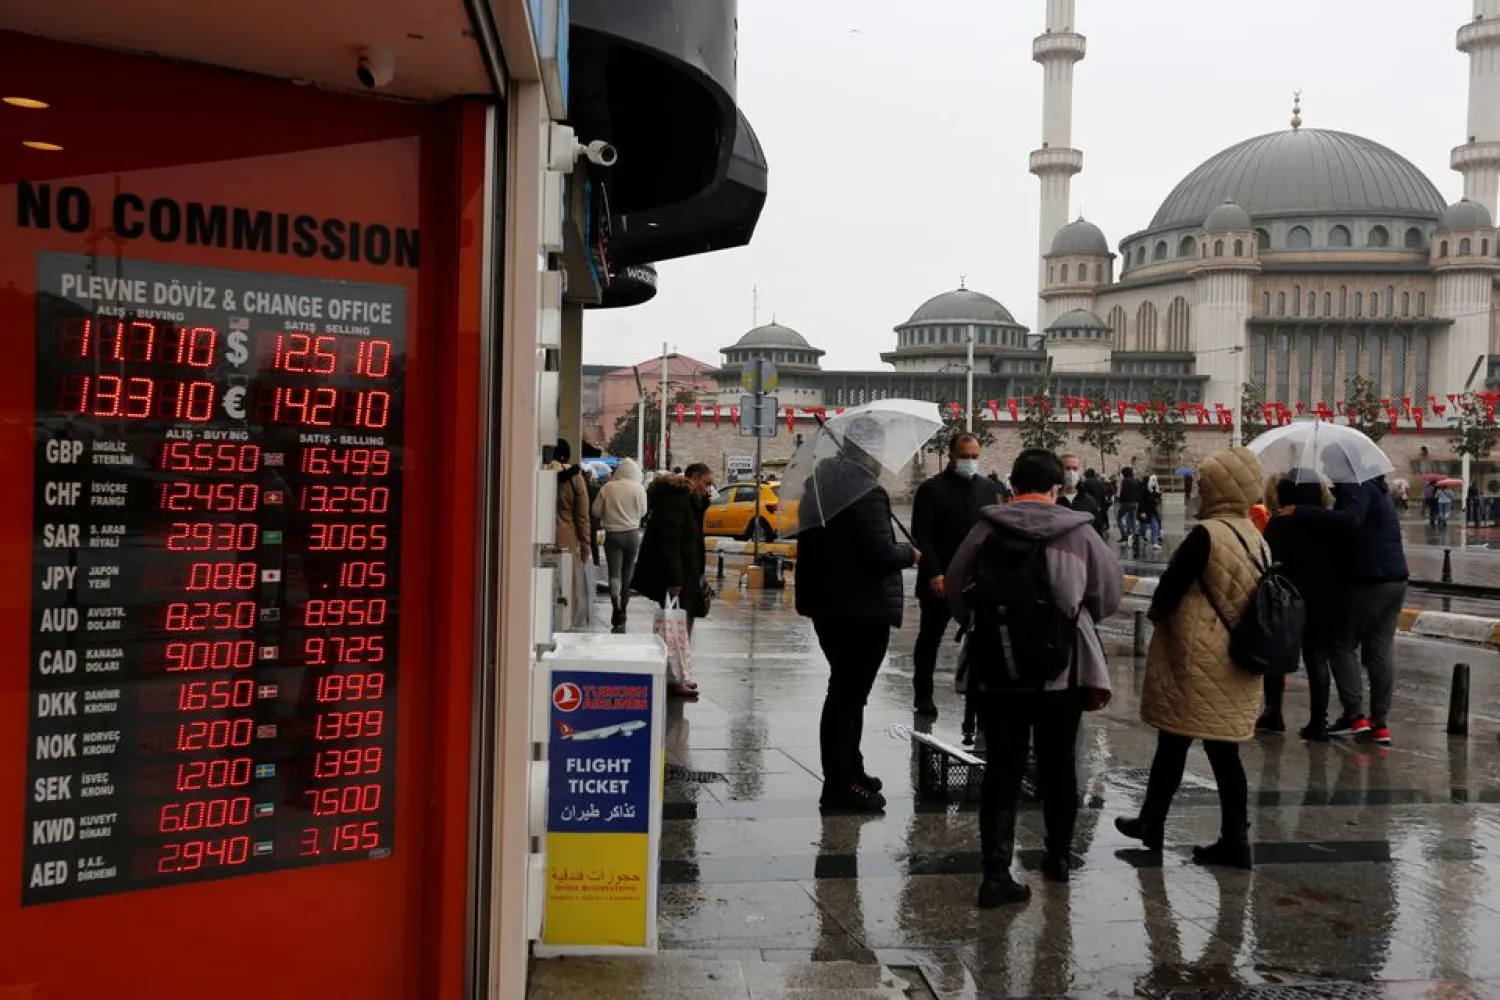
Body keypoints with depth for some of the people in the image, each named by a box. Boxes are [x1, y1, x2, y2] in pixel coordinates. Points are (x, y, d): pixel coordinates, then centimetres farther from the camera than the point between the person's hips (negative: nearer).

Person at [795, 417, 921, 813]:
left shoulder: (820, 484, 10)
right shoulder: (866, 492, -19)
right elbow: (882, 554, -24)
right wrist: (910, 554, -5)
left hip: (827, 604, 9)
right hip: (863, 609, -9)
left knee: (847, 689, 21)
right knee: (849, 692, -3)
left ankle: (849, 770, 33)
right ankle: (840, 785, 4)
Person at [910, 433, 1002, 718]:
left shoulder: (988, 488, 9)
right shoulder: (931, 489, -5)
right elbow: (921, 535, -10)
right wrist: (933, 574, -18)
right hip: (940, 580, -3)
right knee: (930, 638, 9)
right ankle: (923, 695, 21)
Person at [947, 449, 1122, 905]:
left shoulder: (985, 530, -5)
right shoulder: (1080, 533, -7)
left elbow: (956, 596, 0)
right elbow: (1110, 596, -1)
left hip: (995, 671, 0)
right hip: (1062, 671, 0)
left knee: (1002, 769, 5)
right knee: (1057, 766, 18)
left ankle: (996, 872, -1)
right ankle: (1058, 856, 33)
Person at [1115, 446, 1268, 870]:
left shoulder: (1206, 534, -17)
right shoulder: (1257, 540, 6)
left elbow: (1170, 587, -16)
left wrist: (1156, 611, 4)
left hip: (1198, 661, -7)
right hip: (1237, 662, 7)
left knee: (1173, 743, 7)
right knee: (1224, 751, 11)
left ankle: (1152, 822, 21)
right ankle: (1234, 839, 14)